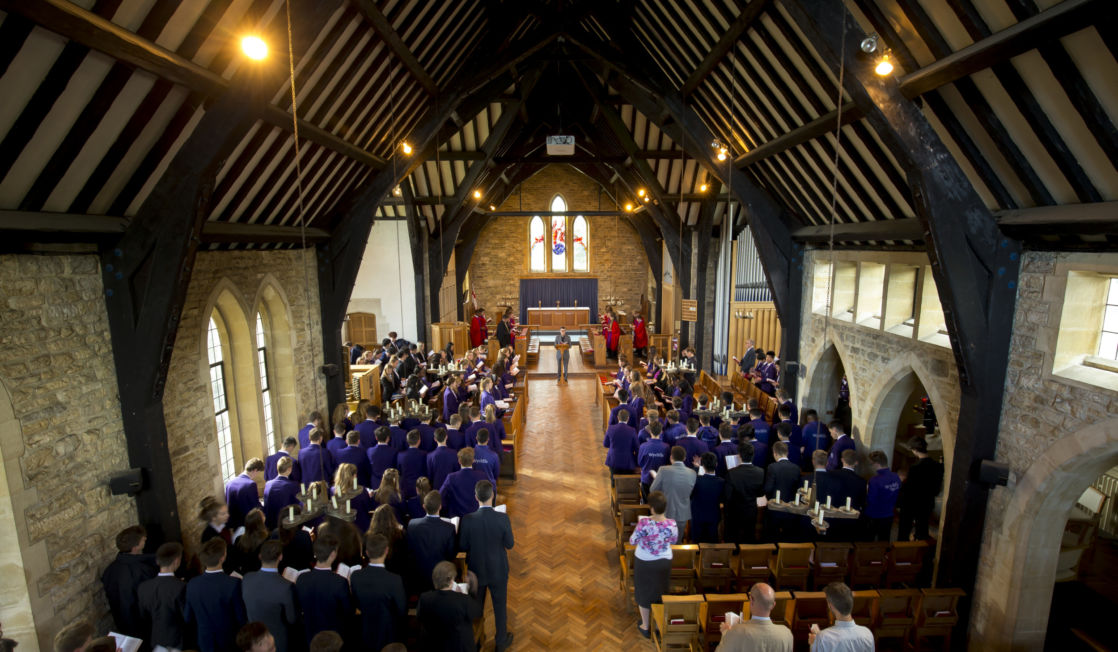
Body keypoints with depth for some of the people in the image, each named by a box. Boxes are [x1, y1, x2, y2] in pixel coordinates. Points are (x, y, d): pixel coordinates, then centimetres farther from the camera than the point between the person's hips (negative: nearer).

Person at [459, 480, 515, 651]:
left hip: (476, 570, 1)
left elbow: (463, 547, -11)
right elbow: (509, 544, -13)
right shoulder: (502, 518, -26)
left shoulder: (467, 520, -25)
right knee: (500, 606, 22)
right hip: (498, 571, -1)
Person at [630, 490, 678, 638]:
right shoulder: (672, 524, -21)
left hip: (644, 563, -3)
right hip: (664, 562, 3)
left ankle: (645, 626, 36)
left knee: (644, 593, 19)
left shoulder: (644, 523, -31)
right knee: (660, 592, 25)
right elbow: (674, 540, -1)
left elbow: (632, 541, -17)